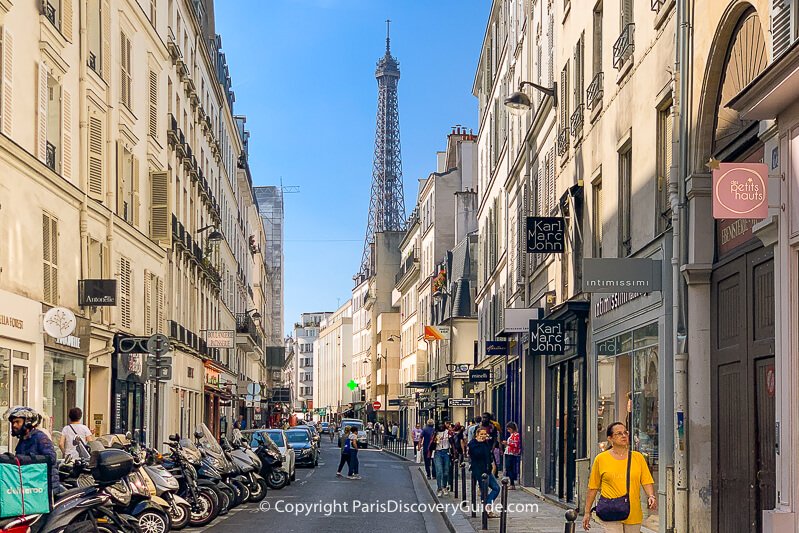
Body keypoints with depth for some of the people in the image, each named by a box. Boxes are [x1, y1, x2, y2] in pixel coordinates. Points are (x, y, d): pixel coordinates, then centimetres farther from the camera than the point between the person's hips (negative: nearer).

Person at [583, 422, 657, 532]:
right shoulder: (601, 459, 2)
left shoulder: (638, 457, 8)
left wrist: (651, 496, -13)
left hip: (633, 514, 3)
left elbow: (647, 481, 7)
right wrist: (587, 512, 8)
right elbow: (593, 487, 7)